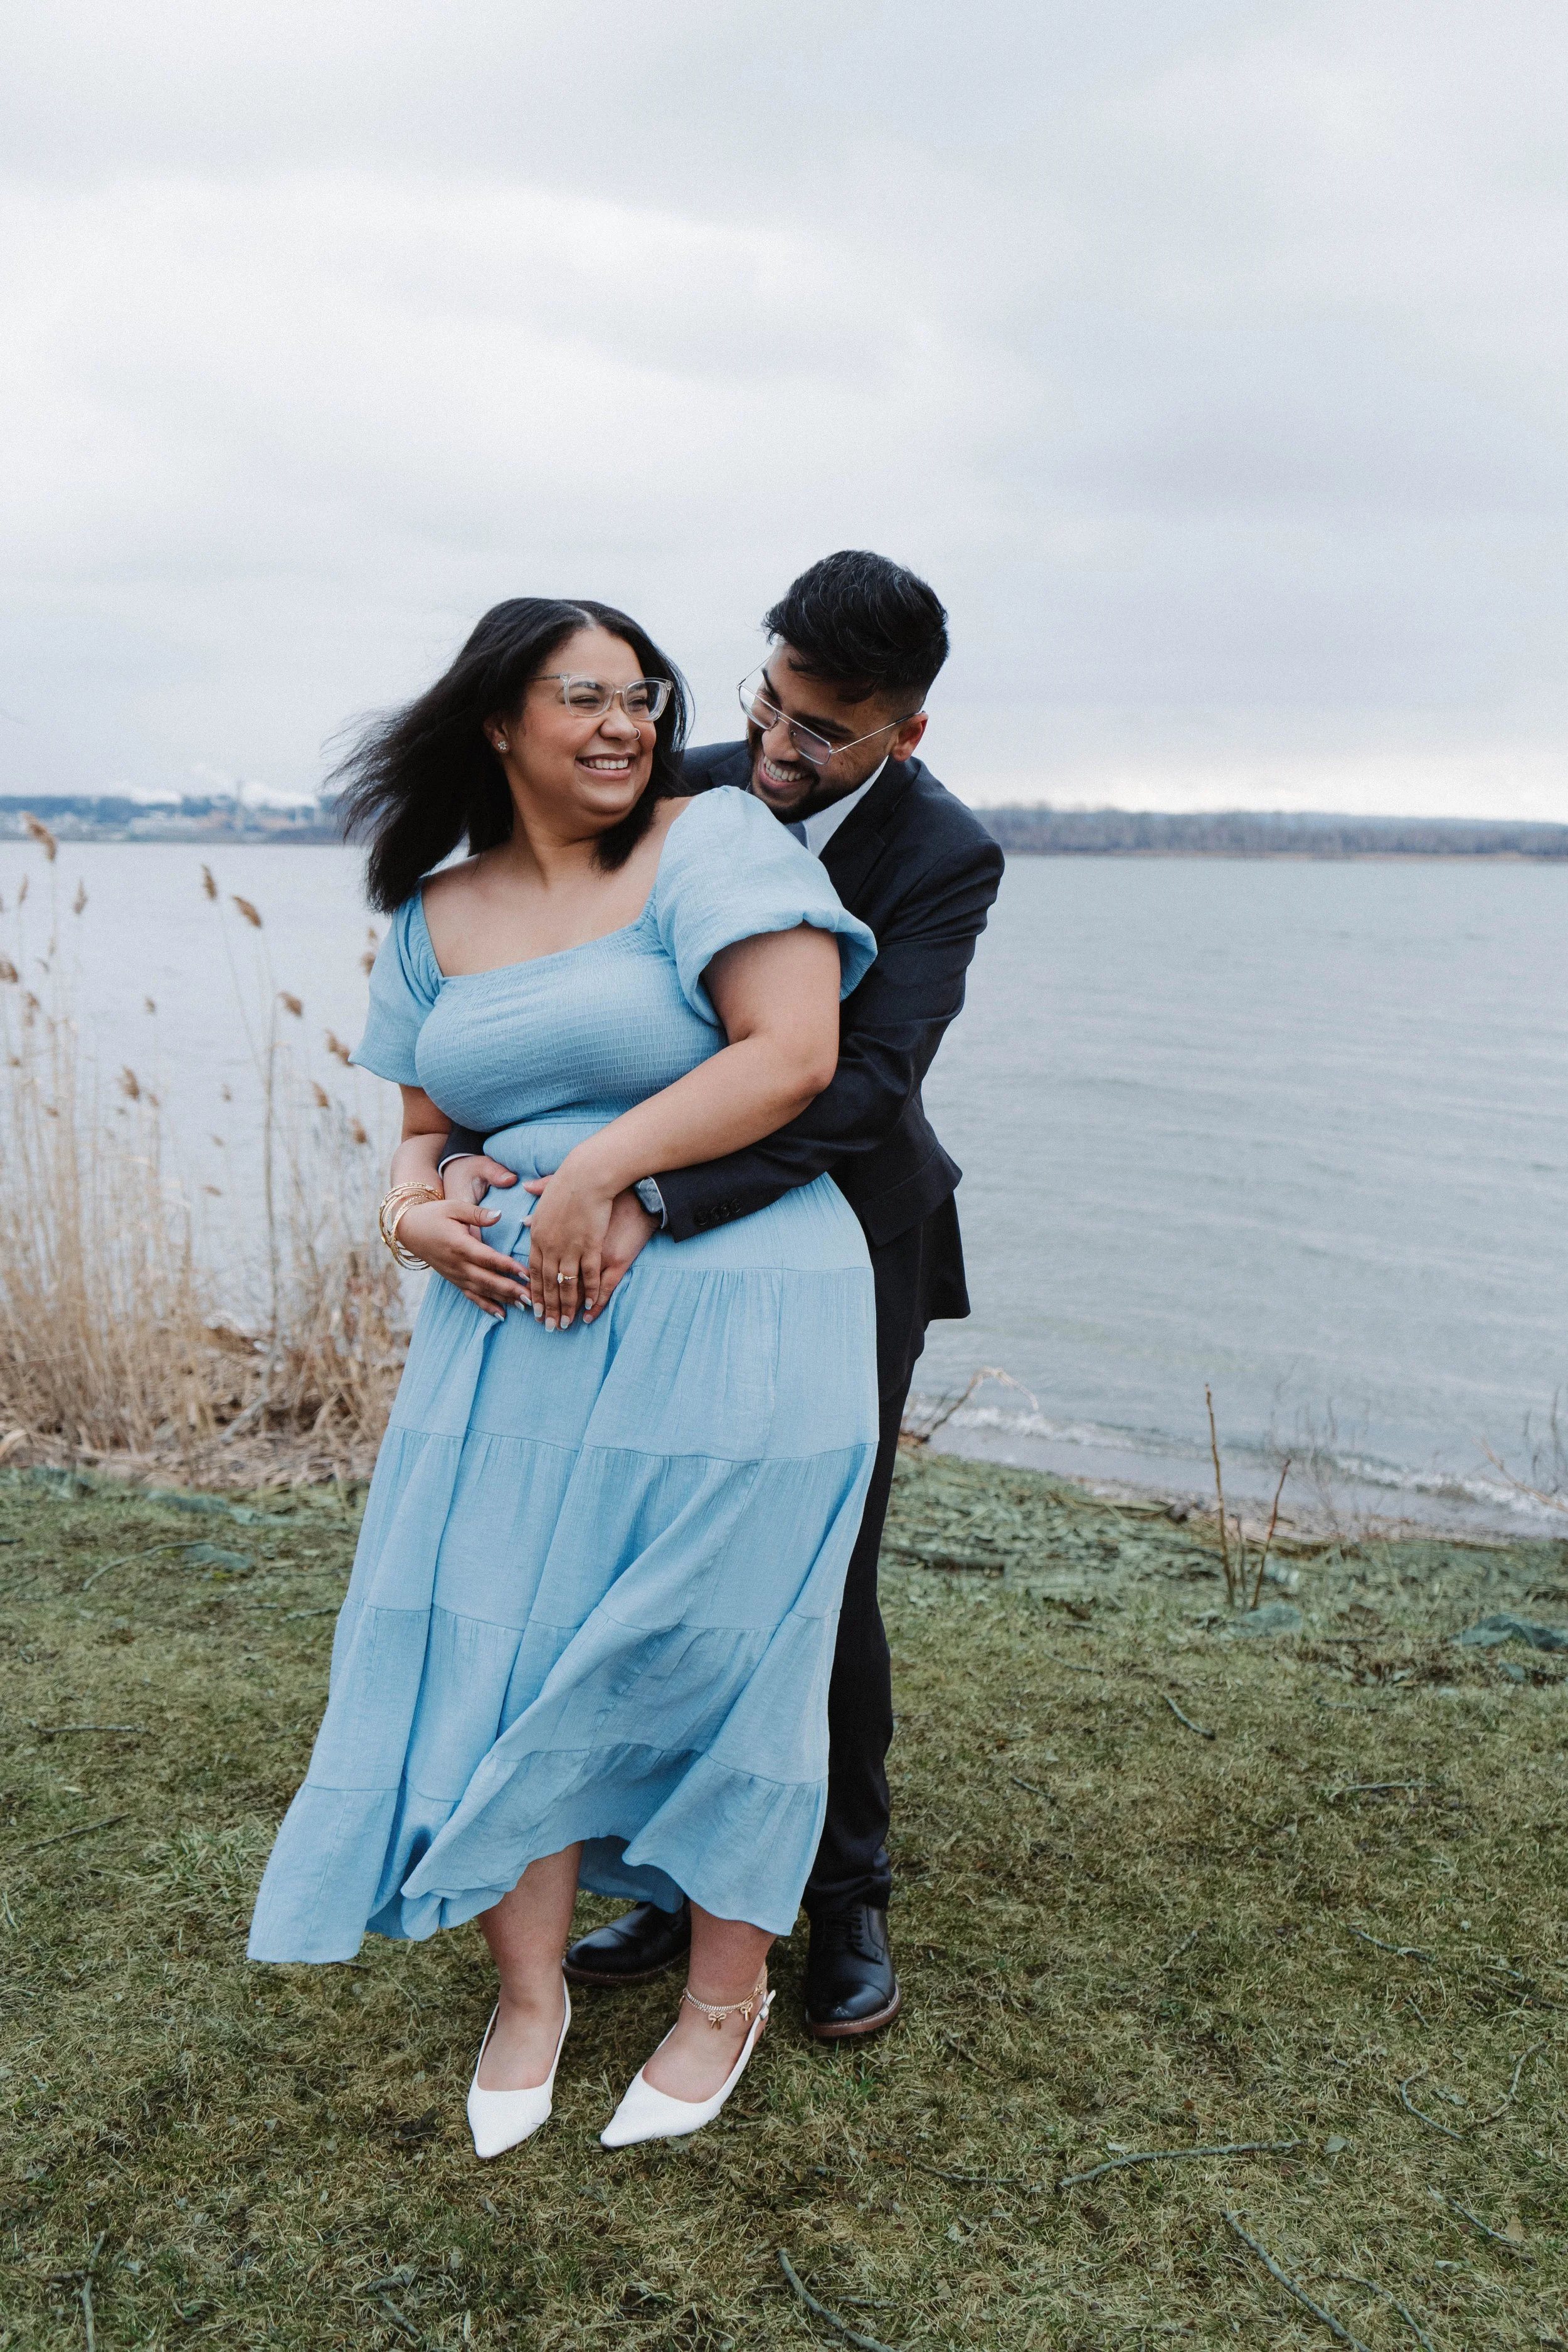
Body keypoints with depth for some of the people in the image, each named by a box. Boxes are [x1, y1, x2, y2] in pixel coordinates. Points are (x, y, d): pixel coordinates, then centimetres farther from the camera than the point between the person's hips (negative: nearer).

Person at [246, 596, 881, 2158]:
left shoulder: (713, 843, -5)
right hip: (520, 1328, 5)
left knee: (703, 1655, 4)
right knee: (497, 1642, 4)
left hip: (723, 1321, -5)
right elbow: (426, 1121, 18)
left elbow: (793, 1054, -16)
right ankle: (528, 1991, 24)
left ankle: (727, 1996, 25)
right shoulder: (438, 916, 12)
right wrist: (412, 1203, -5)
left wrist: (601, 1170, -19)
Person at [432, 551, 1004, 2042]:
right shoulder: (682, 794, -9)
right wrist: (467, 1153, -28)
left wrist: (650, 1205, -43)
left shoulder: (946, 861, -19)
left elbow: (862, 1080, -32)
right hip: (680, 1244, 4)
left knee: (820, 1582, 2)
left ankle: (845, 1898, 23)